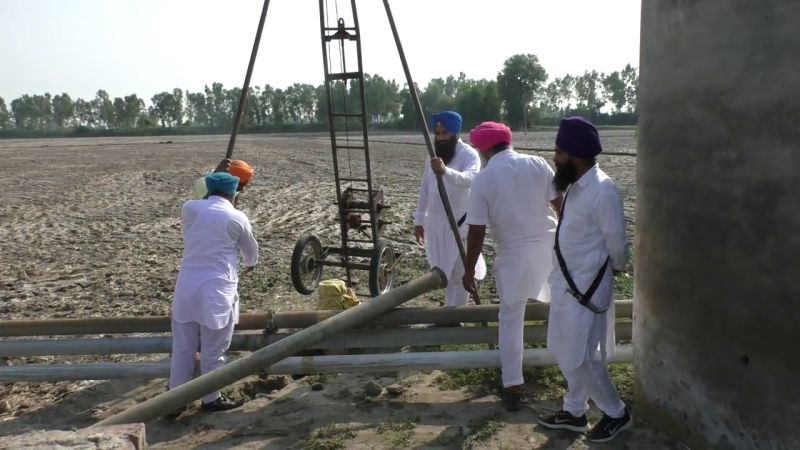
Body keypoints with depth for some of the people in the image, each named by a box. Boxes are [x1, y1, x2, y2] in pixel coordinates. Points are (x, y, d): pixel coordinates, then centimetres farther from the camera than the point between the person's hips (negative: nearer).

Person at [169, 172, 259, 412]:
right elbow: (251, 250, 12)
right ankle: (211, 398, 19)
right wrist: (250, 264, 34)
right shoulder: (237, 218, -5)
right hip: (217, 290, -4)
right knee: (213, 349, 8)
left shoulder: (189, 208, 2)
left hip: (187, 286, 4)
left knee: (182, 347, 15)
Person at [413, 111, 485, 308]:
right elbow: (425, 190, 14)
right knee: (444, 271, 16)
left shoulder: (469, 154, -13)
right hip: (435, 222, 7)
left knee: (458, 273, 1)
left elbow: (470, 178, -34)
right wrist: (419, 220, 12)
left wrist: (446, 171, -52)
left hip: (459, 222, -6)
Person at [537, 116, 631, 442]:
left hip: (586, 289, -9)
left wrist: (616, 267, 4)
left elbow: (617, 245, -14)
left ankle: (616, 413, 23)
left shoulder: (602, 191, -23)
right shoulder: (576, 186, 5)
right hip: (565, 284, 9)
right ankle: (575, 411, 35)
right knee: (566, 354, 19)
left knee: (581, 359, 2)